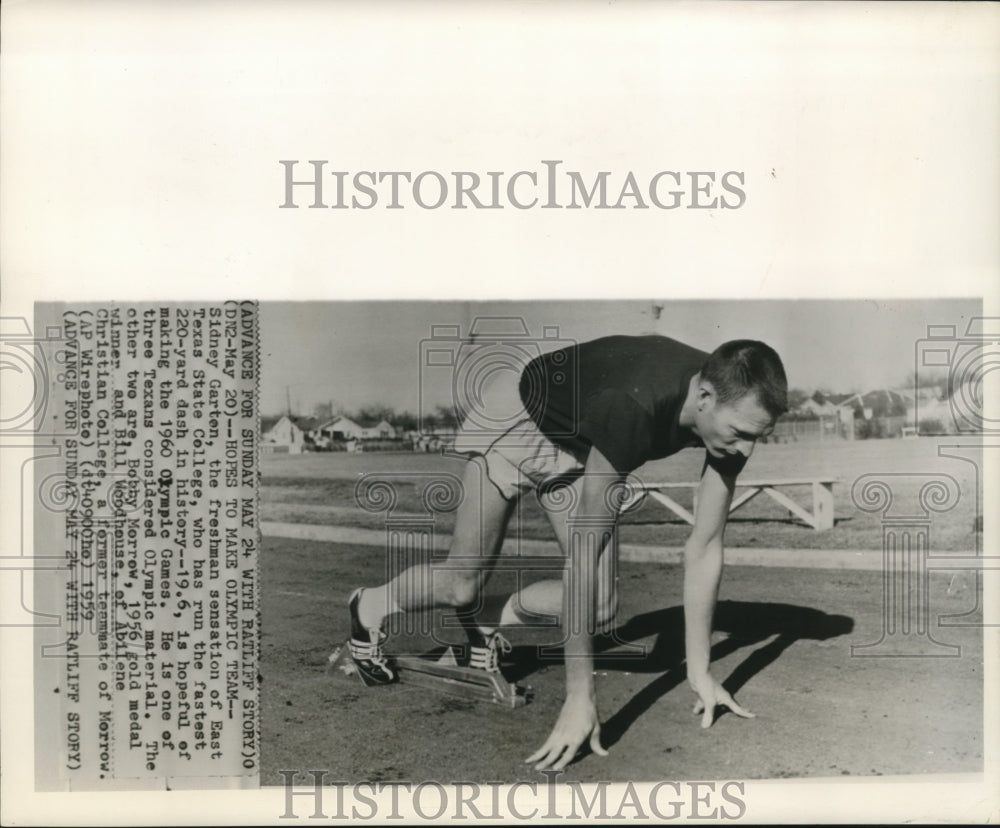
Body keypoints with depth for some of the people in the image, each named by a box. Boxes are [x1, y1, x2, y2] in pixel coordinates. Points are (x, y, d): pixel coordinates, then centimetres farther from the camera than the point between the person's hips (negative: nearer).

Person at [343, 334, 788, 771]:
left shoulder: (732, 411, -24)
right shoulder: (633, 407, -43)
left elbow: (704, 547, -16)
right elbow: (585, 553, -42)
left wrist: (699, 672, -16)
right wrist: (580, 697, -41)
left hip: (580, 446, 6)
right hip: (517, 420, -5)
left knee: (599, 609, -8)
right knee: (463, 584, 2)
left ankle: (508, 614, 23)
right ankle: (369, 608, 33)